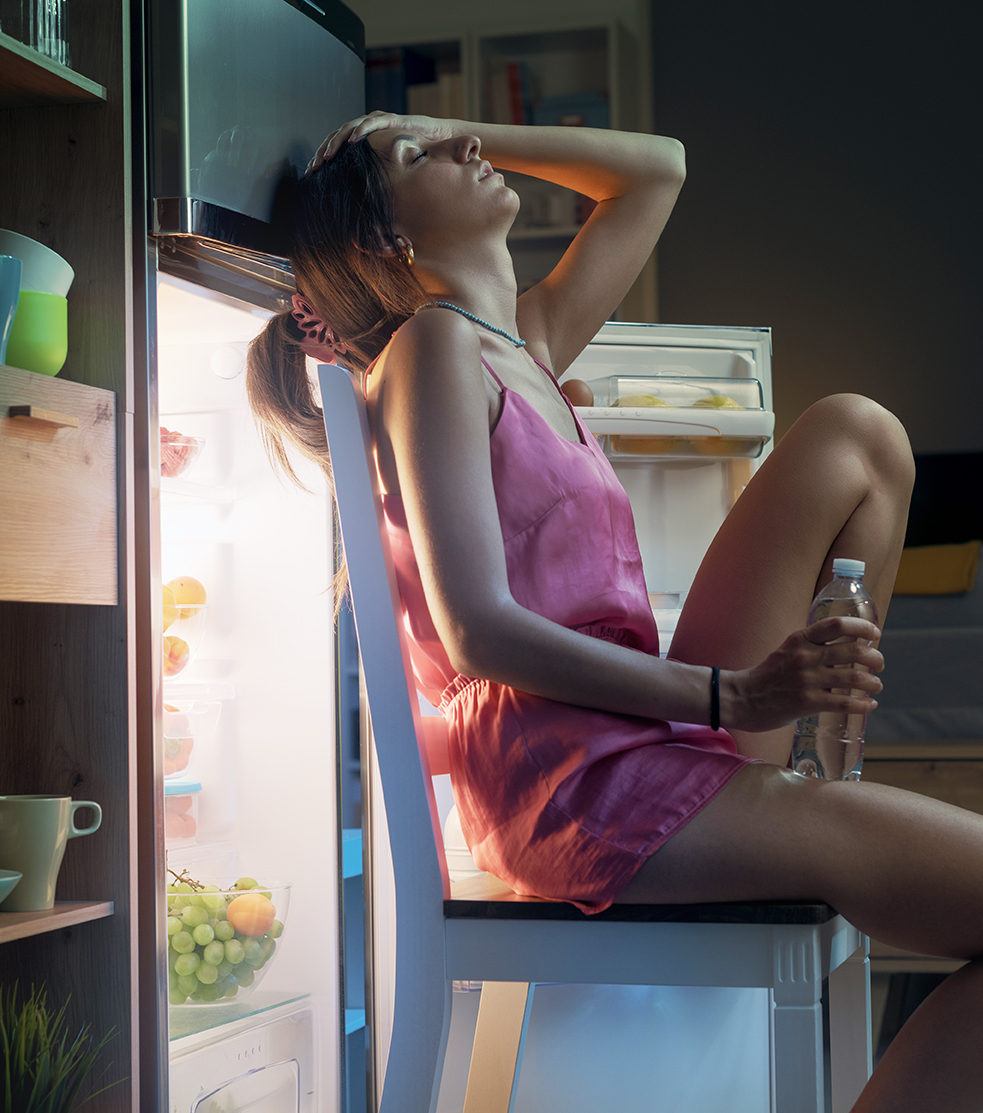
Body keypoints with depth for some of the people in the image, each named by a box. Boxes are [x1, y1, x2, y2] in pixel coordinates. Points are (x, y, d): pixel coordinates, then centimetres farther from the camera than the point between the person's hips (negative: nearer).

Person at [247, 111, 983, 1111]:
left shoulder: (527, 345, 20)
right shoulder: (433, 346, -6)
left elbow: (657, 168, 33)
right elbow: (479, 634, -16)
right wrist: (733, 696, -22)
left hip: (641, 734, 9)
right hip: (574, 781, -9)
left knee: (856, 437, 12)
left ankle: (816, 788, 6)